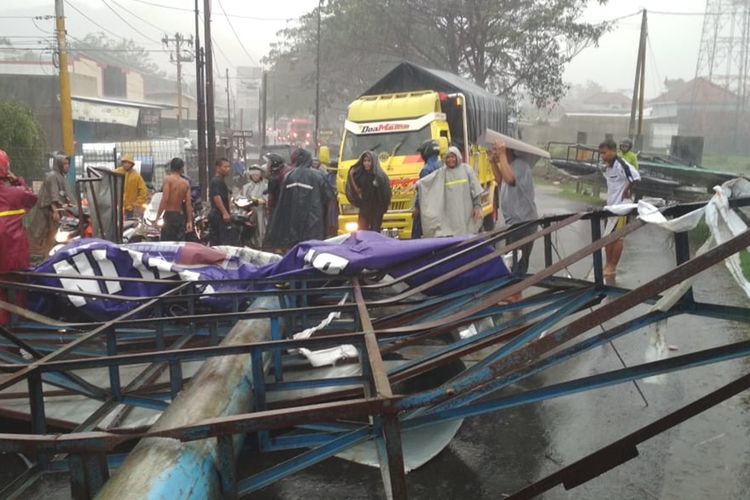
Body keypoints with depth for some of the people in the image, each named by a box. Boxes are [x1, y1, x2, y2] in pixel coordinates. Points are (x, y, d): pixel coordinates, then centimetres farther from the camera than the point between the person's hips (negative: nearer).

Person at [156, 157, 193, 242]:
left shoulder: (168, 179, -6)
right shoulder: (186, 183, 8)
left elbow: (165, 199, -15)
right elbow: (189, 203, 4)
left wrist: (158, 217, -13)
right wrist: (189, 221, 8)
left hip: (169, 215, -5)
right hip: (181, 216, 5)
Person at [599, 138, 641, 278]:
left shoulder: (621, 165, -19)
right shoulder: (606, 168, 8)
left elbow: (636, 178, -26)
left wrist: (627, 193, -15)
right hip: (610, 205, 9)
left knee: (618, 237, 0)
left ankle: (613, 267, 6)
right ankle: (608, 264, 22)